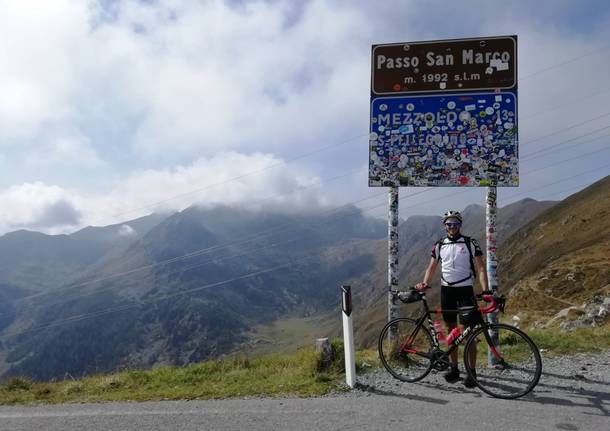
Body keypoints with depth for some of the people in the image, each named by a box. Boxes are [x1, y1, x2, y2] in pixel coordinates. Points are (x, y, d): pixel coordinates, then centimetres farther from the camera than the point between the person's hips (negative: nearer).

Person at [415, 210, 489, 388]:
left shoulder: (470, 243, -3)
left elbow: (480, 268, -7)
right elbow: (432, 267, 10)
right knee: (451, 331, 10)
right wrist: (424, 283, -9)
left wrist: (484, 290, -21)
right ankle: (453, 368, 19)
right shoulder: (439, 245, 8)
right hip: (446, 290, 4)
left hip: (465, 290, -3)